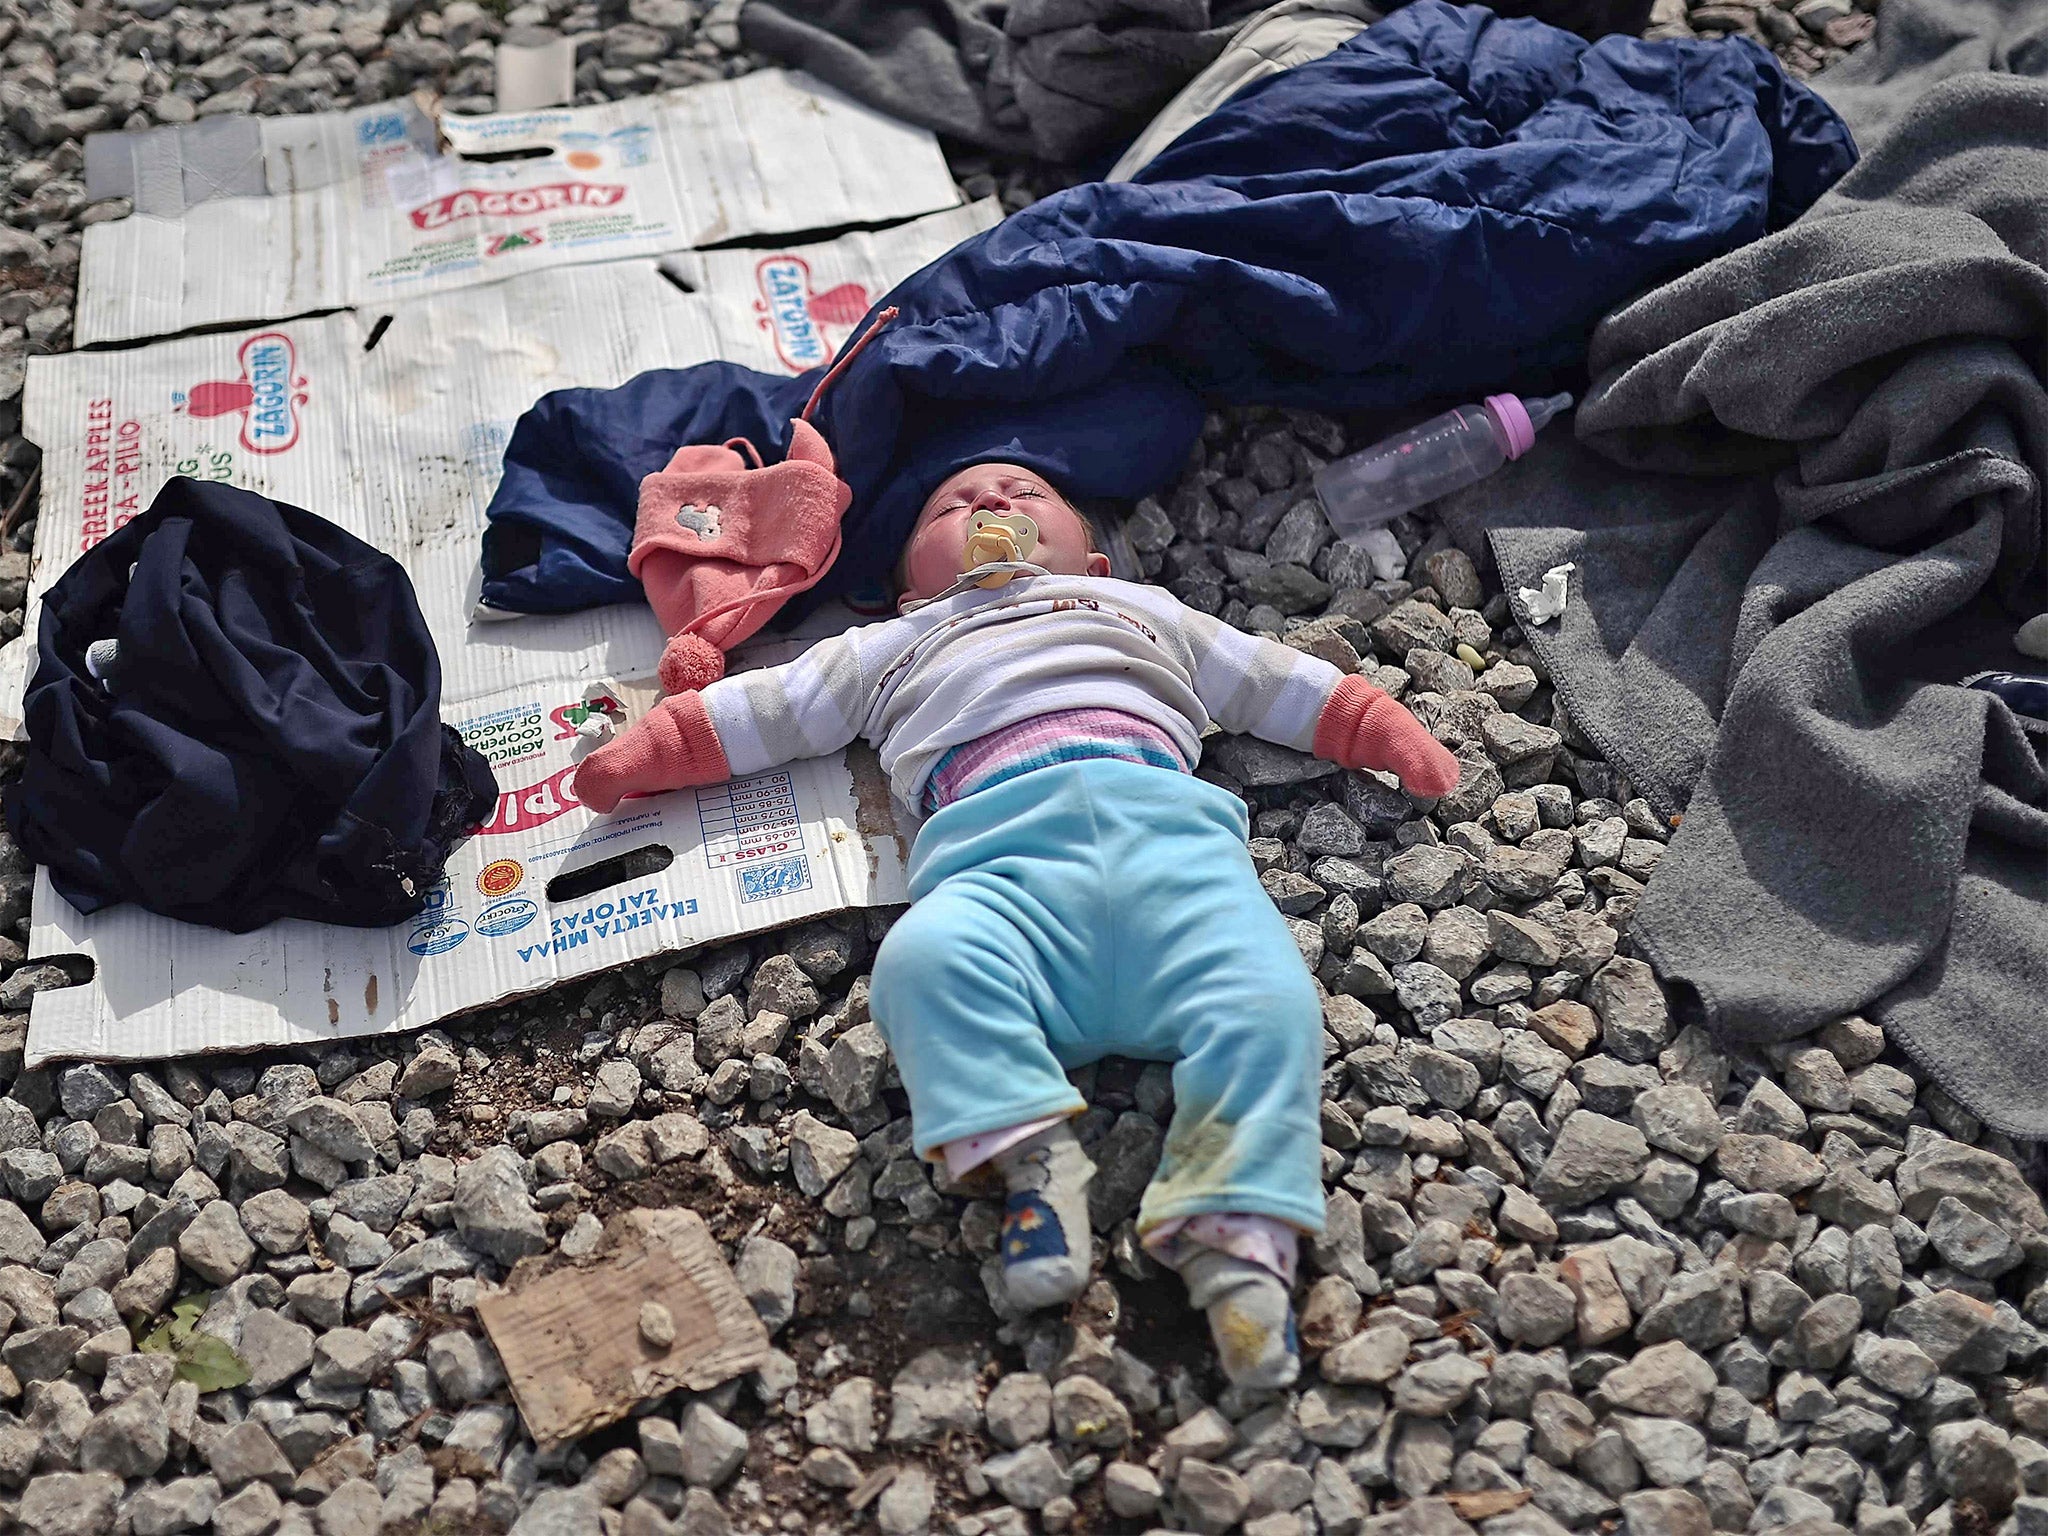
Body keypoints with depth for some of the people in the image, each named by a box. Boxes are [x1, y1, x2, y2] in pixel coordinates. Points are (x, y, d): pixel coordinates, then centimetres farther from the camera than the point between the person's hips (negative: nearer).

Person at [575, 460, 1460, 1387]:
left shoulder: (1144, 611, 43)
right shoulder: (902, 648, 43)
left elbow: (1285, 683, 43)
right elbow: (769, 706, 41)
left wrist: (1383, 730, 30)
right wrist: (645, 754, 33)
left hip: (1167, 830, 1)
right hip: (1004, 851, 0)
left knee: (1267, 1003, -29)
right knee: (924, 959, -36)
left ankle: (1237, 1226, -34)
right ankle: (1030, 1151, -34)